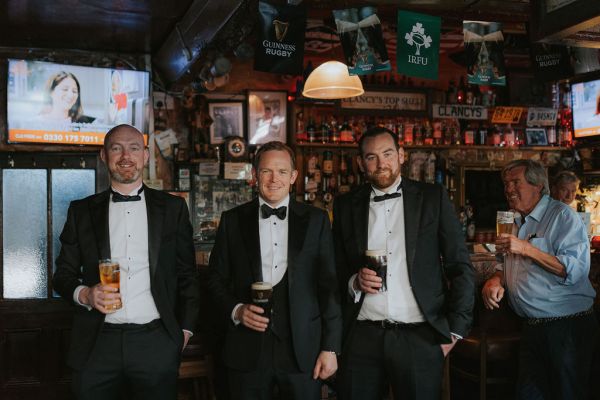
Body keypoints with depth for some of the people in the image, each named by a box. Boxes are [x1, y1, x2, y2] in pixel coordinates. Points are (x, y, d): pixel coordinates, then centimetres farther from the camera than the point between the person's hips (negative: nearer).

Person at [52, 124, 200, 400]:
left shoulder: (173, 208, 7)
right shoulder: (82, 211, 8)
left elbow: (187, 274, 9)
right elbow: (63, 274, 11)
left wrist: (185, 329, 4)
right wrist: (84, 294, -9)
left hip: (157, 343, 0)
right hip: (97, 343, 1)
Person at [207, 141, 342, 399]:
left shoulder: (316, 220, 3)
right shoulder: (233, 220, 5)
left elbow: (329, 285, 2)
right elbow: (216, 278, 9)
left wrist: (331, 348, -2)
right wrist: (236, 310, -9)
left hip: (303, 349, 0)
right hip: (247, 349, 1)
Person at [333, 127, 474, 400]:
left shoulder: (433, 197, 2)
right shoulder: (346, 205, 7)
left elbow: (461, 267, 2)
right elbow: (336, 271, 12)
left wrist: (454, 331, -1)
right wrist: (354, 282, -10)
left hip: (420, 337, -1)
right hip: (362, 336, 2)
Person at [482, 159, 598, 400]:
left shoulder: (562, 215, -10)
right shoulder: (517, 223, 14)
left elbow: (576, 270, -22)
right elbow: (512, 267, 25)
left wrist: (526, 248, -25)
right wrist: (495, 280, 2)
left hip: (568, 327, -7)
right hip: (531, 327, 7)